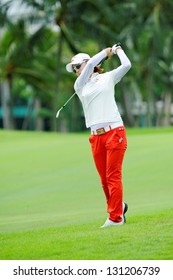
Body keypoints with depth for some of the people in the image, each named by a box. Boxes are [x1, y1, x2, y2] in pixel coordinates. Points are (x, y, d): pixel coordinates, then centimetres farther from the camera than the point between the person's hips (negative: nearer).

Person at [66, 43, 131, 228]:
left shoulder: (108, 78, 12)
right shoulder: (79, 86, 16)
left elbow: (126, 65, -2)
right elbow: (91, 64, 1)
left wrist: (119, 50, 16)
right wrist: (106, 52, 12)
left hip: (114, 132, -4)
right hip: (96, 137, 4)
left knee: (113, 176, -9)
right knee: (104, 180, 2)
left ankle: (116, 217, -8)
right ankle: (118, 207, 23)